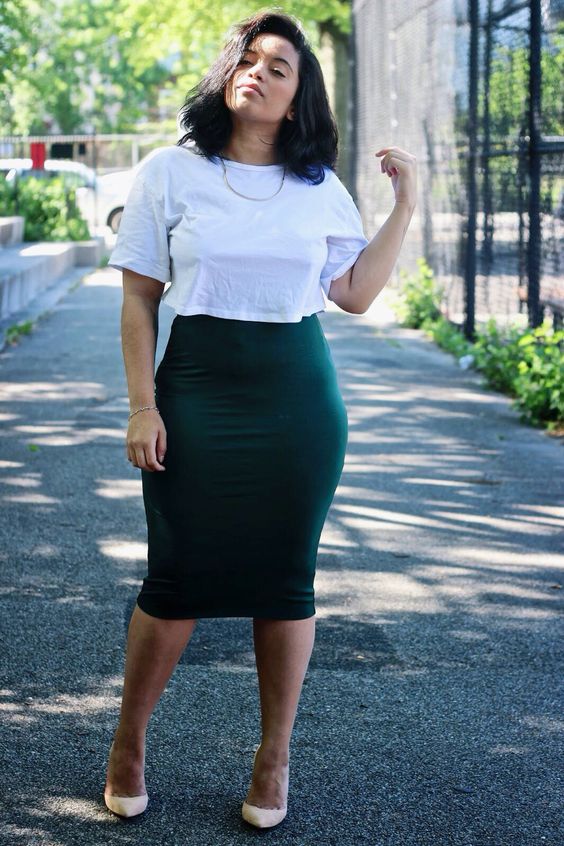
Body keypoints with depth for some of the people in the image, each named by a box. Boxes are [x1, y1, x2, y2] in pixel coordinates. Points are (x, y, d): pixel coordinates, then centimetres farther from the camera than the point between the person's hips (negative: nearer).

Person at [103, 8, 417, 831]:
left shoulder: (320, 187, 8)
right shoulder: (170, 172, 2)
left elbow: (356, 293, 10)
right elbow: (139, 300, 1)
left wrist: (404, 208, 4)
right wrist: (142, 406, -6)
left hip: (299, 395, 2)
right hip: (198, 386, -2)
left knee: (286, 578, 6)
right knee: (178, 576, 1)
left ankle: (275, 755, 22)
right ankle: (129, 741, 23)